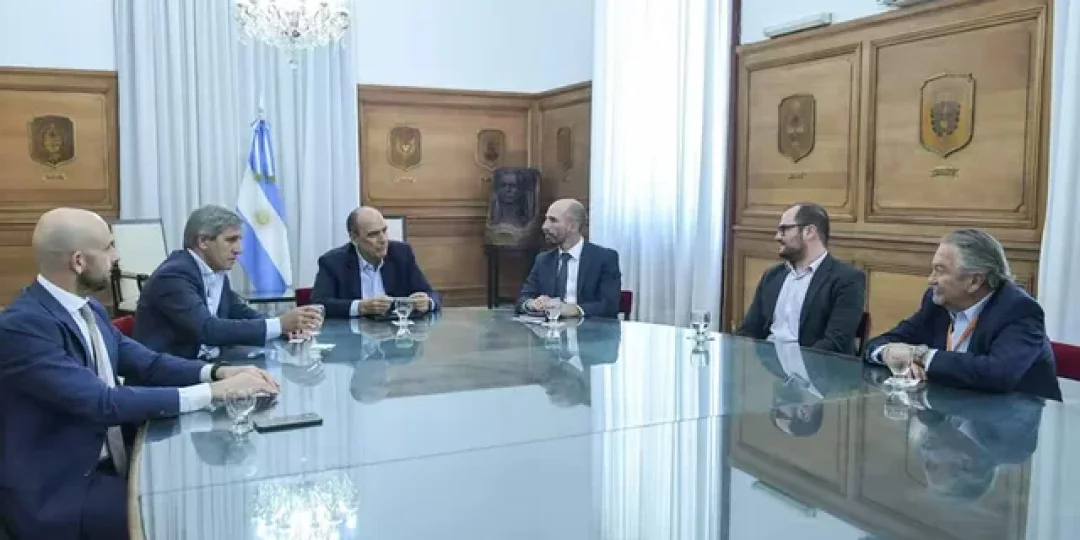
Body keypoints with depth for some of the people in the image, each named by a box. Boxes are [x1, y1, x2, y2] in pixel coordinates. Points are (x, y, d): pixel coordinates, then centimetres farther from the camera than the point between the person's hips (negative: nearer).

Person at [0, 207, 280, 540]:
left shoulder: (88, 309, 5)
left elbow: (144, 362, 4)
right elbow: (103, 402, -29)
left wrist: (217, 372, -14)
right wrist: (212, 392, -28)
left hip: (109, 460, 8)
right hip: (56, 490, -8)